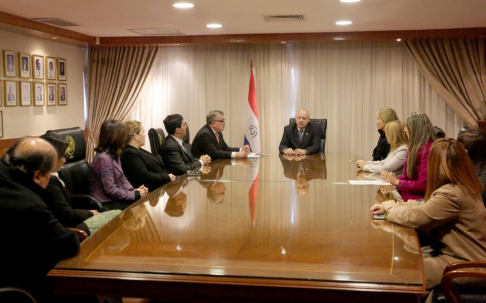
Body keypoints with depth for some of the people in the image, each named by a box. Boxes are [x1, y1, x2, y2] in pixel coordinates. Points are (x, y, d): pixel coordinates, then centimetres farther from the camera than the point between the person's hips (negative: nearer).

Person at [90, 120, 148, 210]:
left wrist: (133, 190, -4)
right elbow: (111, 190, -23)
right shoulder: (104, 158, -21)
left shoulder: (114, 154, 7)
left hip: (115, 198, 8)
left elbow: (122, 177, 14)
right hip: (106, 203, -8)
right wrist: (135, 194, -17)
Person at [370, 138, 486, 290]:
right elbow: (427, 207, 12)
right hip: (460, 252, 10)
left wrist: (390, 209, -3)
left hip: (463, 264, -10)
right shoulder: (463, 187, 4)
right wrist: (395, 206, 3)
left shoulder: (451, 194, -27)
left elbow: (416, 217, -22)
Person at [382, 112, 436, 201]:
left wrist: (397, 182, -8)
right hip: (408, 192, 8)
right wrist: (396, 178, -1)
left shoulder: (427, 150, -15)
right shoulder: (413, 148, 13)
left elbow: (422, 185, -17)